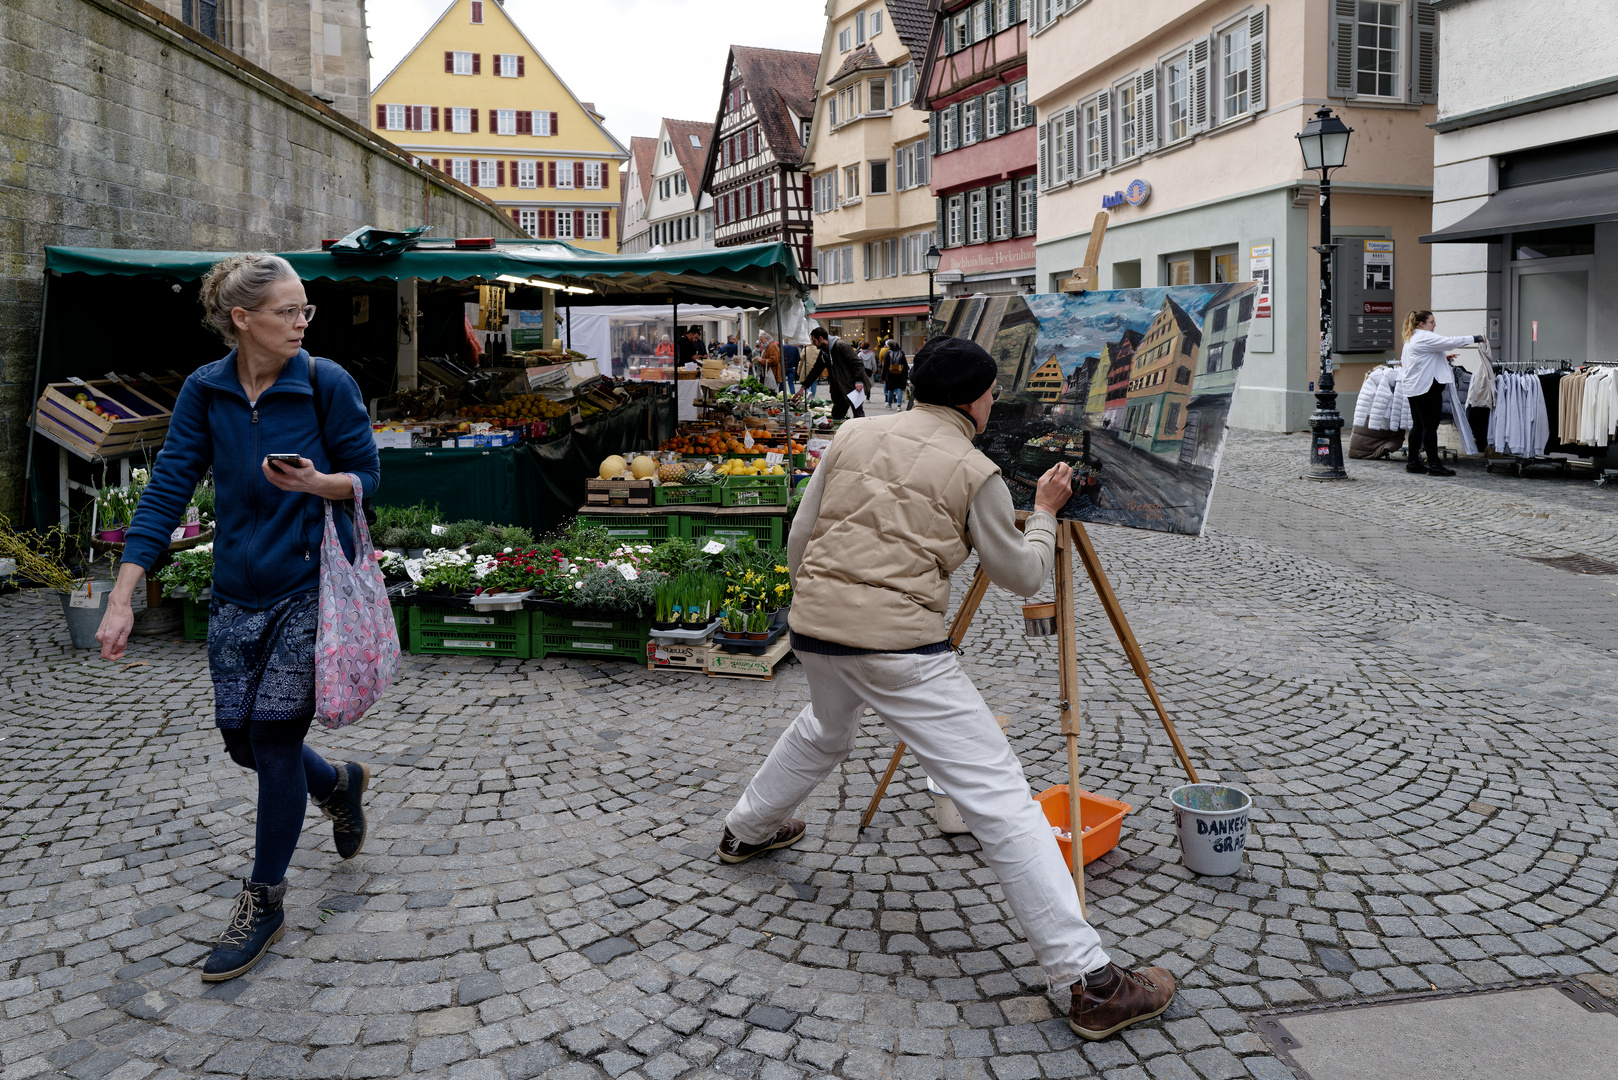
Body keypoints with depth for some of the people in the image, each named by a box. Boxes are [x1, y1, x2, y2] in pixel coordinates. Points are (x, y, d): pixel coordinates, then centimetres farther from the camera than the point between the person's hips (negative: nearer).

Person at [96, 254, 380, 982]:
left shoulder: (327, 384, -10)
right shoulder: (205, 391, -2)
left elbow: (366, 475, -3)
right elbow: (167, 491, -5)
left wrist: (316, 482, -26)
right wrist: (122, 599, -11)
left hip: (311, 586, -4)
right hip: (237, 592, 4)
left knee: (274, 737, -5)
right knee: (243, 740, 9)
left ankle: (264, 904, 14)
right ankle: (339, 785, 42)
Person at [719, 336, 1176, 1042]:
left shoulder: (851, 436, 11)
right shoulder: (974, 471, -2)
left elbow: (798, 542, 12)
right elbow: (1021, 575, 6)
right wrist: (1046, 512, 22)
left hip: (813, 626, 6)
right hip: (899, 645, -6)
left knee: (824, 731, 38)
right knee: (1000, 800, -6)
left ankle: (747, 830, 57)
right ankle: (1090, 981, -7)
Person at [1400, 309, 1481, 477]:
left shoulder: (1411, 339, 20)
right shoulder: (1425, 337, -12)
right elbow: (1449, 342, -19)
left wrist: (1443, 357, 19)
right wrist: (1475, 339, -13)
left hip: (1413, 388, 11)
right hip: (1425, 387, -11)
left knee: (1418, 425, 12)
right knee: (1430, 426, -8)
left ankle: (1412, 462, 14)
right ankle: (1434, 465, -7)